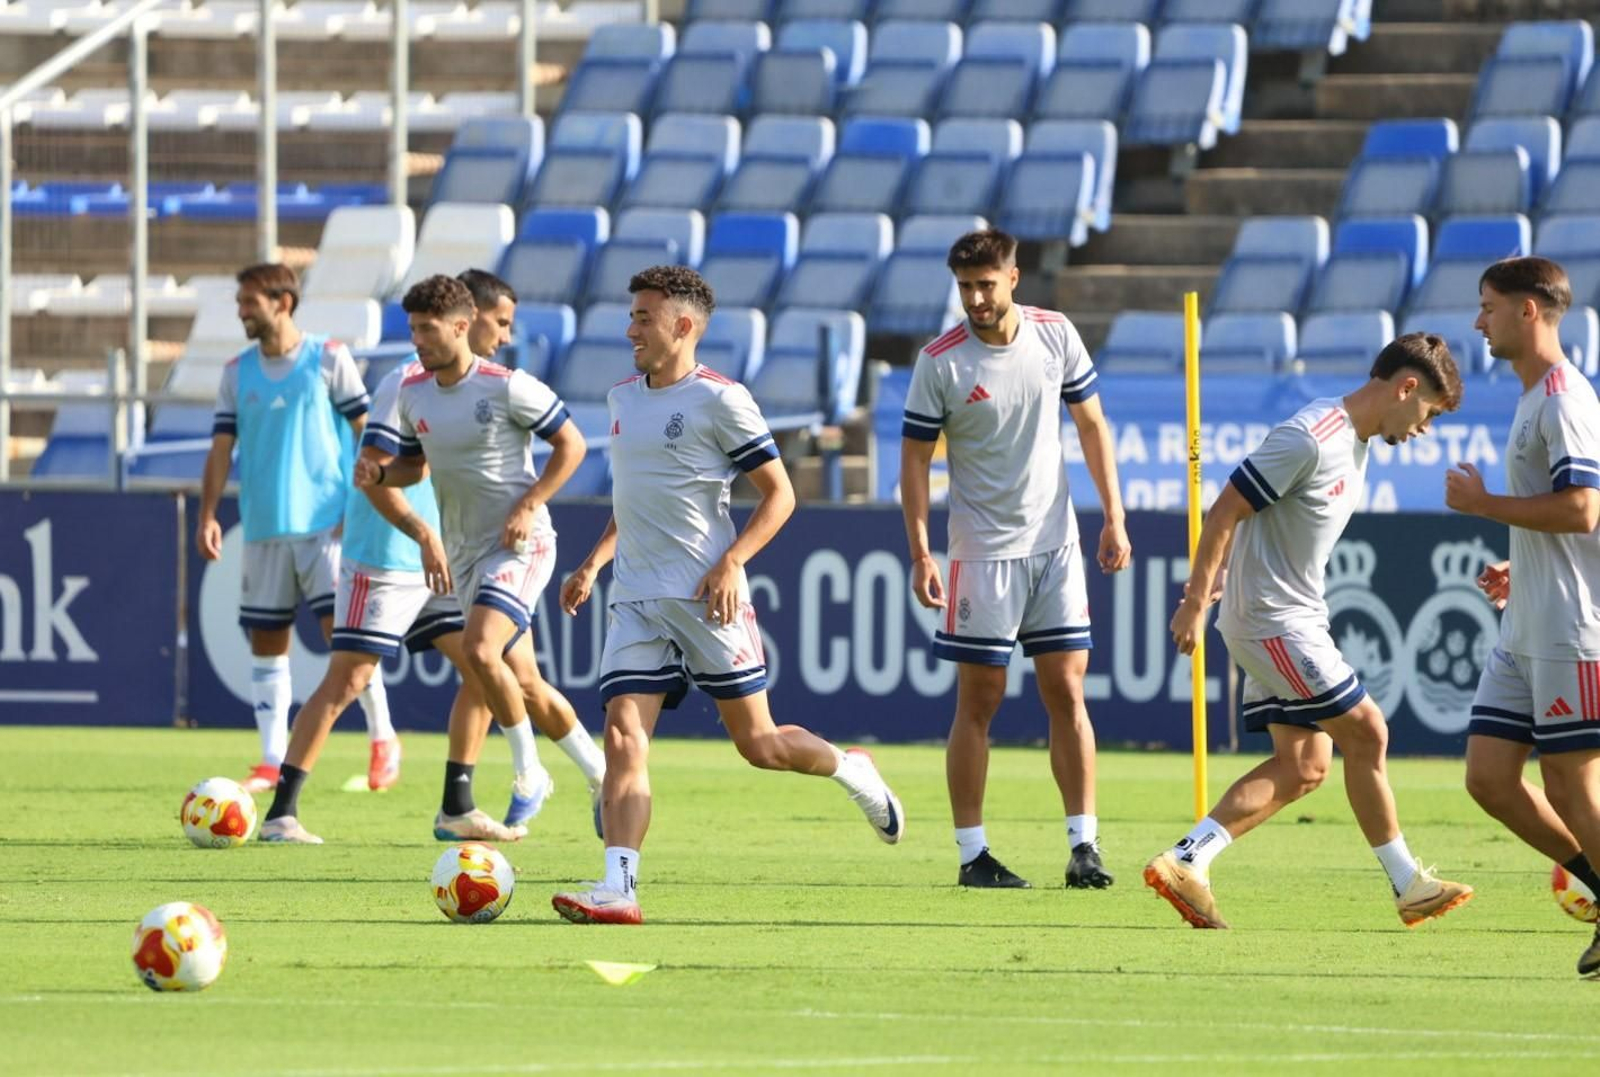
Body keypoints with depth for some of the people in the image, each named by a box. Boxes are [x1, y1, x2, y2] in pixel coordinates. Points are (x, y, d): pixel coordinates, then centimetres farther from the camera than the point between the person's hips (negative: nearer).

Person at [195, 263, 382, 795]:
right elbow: (222, 446, 8)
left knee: (342, 628, -12)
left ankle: (382, 738, 2)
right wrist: (208, 516, -3)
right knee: (266, 641, 4)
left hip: (326, 523, -4)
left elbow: (366, 431, 0)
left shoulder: (328, 358, -2)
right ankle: (272, 761, 9)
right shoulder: (237, 372, 10)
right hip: (264, 526, 4)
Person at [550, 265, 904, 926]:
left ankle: (850, 770, 33)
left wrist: (730, 563, -17)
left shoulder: (718, 400, -8)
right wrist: (594, 562, 17)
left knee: (756, 742, 2)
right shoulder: (623, 398, 14)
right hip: (636, 599, 6)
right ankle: (618, 890, -19)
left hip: (706, 598, -6)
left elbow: (778, 494, -6)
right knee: (623, 733, -11)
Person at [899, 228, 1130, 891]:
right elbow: (914, 458, -4)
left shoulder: (1056, 335, 1)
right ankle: (972, 853, 4)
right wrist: (920, 553, -12)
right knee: (978, 702, -1)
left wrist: (1113, 517, 7)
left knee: (1068, 693, 0)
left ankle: (1084, 845, 2)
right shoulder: (940, 362, -9)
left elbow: (1091, 424, 11)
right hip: (982, 554, -3)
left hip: (1056, 544, 3)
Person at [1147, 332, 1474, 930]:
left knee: (1304, 765, 4)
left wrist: (1206, 588, 20)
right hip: (1273, 622, -10)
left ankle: (1186, 862, 1)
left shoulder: (1353, 442, 13)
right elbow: (1225, 511, -19)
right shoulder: (1311, 440, -19)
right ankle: (1408, 885, 5)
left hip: (1291, 622, 10)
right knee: (1366, 733, -6)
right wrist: (1196, 602, -17)